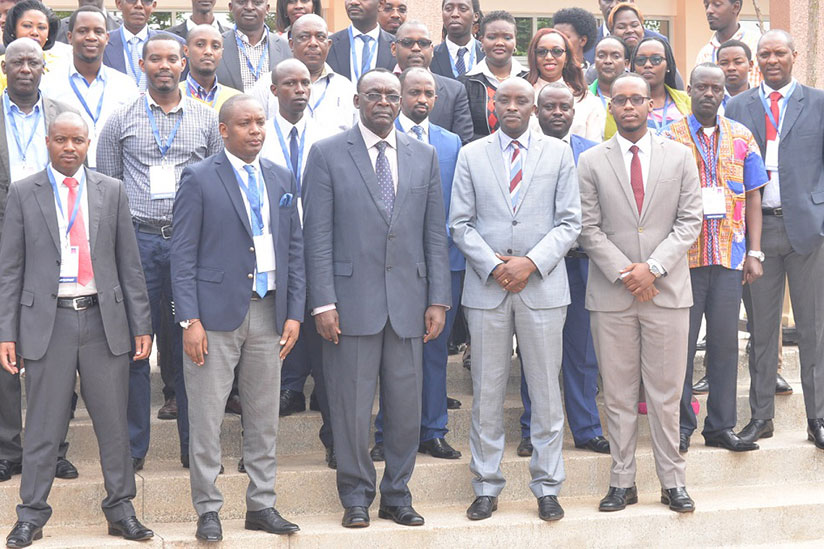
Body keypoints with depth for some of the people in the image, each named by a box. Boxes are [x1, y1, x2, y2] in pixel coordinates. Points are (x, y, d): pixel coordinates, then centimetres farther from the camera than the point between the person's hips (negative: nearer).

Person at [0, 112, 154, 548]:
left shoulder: (112, 191, 8)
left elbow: (129, 263, 8)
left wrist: (141, 325, 3)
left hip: (104, 319, 2)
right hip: (47, 320, -1)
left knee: (114, 422, 7)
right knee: (42, 425, 4)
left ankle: (120, 508, 19)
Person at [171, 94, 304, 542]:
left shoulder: (282, 179, 12)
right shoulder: (199, 178, -2)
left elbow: (294, 249, 13)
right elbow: (182, 254, -5)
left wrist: (294, 312, 4)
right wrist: (189, 320, -12)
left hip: (269, 311, 5)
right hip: (216, 314, -4)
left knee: (264, 417, 10)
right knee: (207, 417, 0)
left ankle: (261, 505, 20)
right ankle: (208, 510, 11)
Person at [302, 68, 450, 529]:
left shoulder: (425, 156, 10)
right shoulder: (328, 154, 1)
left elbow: (435, 234, 9)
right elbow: (318, 235, -3)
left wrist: (439, 300, 3)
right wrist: (323, 302, -9)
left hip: (408, 300, 3)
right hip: (352, 300, -3)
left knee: (406, 405, 7)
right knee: (352, 405, 4)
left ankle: (397, 494, 22)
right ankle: (356, 495, 19)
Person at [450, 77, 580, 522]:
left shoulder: (558, 153, 7)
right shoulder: (471, 155, 8)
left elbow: (570, 222, 3)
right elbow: (460, 223, 4)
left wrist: (532, 262, -11)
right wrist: (493, 265, -10)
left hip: (542, 286, 0)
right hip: (487, 286, 0)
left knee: (546, 392, 4)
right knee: (487, 392, 4)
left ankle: (547, 487, 14)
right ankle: (486, 488, 14)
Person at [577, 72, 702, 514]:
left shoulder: (679, 157, 7)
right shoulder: (591, 162, 5)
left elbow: (689, 221, 2)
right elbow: (588, 228, 1)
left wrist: (653, 267, -10)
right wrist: (623, 272, -10)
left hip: (667, 290, 0)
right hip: (611, 294, 0)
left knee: (666, 393, 3)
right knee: (618, 394, 5)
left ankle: (673, 481, 13)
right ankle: (622, 481, 14)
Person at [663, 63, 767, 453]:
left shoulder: (742, 138, 9)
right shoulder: (670, 138, 2)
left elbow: (752, 198, 9)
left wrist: (754, 253, 2)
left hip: (730, 257, 2)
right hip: (683, 256, -2)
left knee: (725, 341, 5)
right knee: (681, 342, 2)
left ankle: (721, 425, 15)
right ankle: (681, 425, 12)